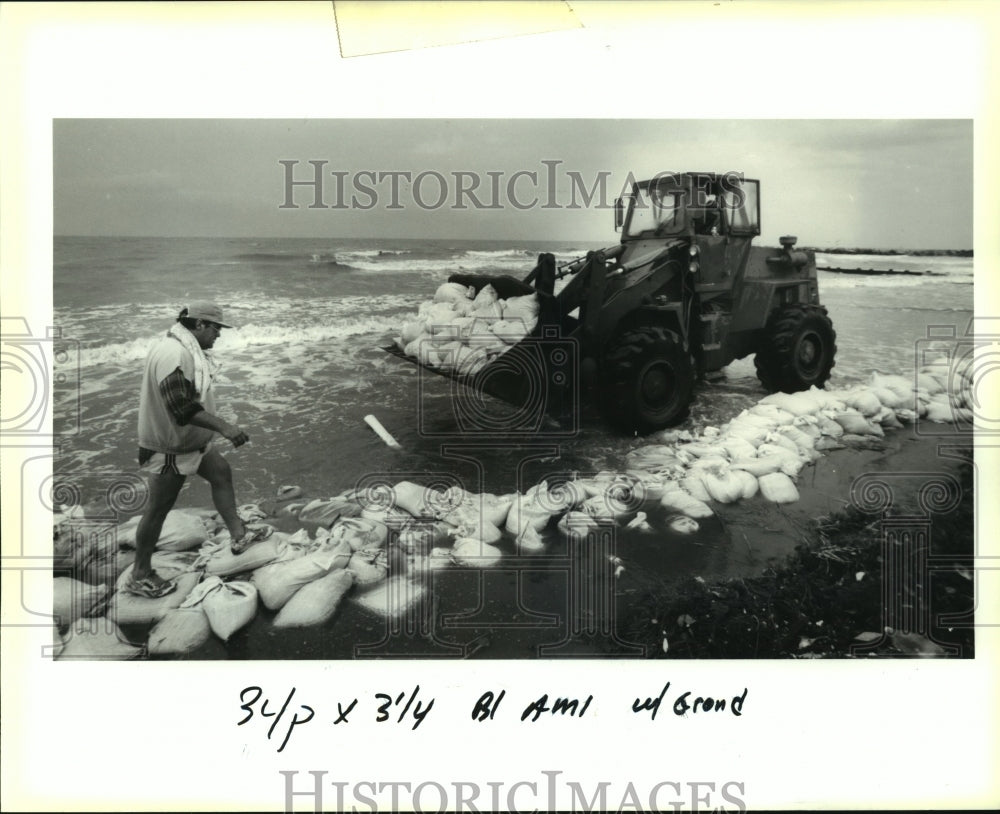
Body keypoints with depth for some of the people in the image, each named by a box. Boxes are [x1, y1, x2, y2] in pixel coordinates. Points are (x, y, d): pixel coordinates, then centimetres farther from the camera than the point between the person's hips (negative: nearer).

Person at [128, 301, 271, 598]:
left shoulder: (186, 349, 6)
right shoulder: (173, 355, -28)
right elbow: (182, 407, -34)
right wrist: (223, 426, -34)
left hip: (189, 440, 10)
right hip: (169, 448, -10)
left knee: (221, 473, 19)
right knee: (158, 509, 1)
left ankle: (238, 534, 31)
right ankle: (140, 576, 15)